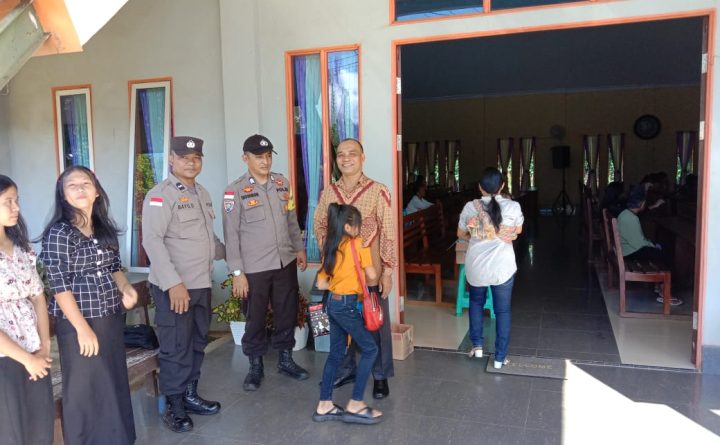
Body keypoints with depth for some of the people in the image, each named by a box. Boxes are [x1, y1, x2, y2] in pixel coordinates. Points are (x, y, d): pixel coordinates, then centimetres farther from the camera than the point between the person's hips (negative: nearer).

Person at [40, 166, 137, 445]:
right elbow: (59, 286, -16)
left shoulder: (105, 228, 6)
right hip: (78, 322, -6)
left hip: (112, 317, 7)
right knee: (85, 388, 8)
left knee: (115, 383, 18)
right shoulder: (58, 233, -13)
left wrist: (125, 287, -5)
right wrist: (83, 328, -17)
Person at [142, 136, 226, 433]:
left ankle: (190, 395, 32)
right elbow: (152, 241, -19)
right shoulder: (160, 195, -11)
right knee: (176, 348, 2)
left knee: (197, 343, 16)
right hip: (174, 287, -7)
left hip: (202, 284, 8)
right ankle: (174, 407, 17)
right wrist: (173, 283, -25)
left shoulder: (202, 193, 14)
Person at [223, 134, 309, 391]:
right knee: (256, 318, 8)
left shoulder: (282, 183, 5)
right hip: (254, 268, -4)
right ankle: (255, 366, 26)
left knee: (287, 313, 13)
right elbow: (231, 234, -9)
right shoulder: (235, 191, -9)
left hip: (285, 263, 4)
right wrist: (237, 272, -12)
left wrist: (299, 248, 12)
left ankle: (285, 359, 32)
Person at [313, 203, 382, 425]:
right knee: (370, 349, 3)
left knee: (335, 353, 14)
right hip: (347, 305, -8)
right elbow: (372, 275, -8)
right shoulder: (357, 244, -11)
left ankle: (324, 405, 19)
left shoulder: (330, 247, 8)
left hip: (333, 303, 8)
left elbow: (321, 284, 9)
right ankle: (355, 405, 5)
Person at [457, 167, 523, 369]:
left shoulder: (470, 207, -8)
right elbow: (518, 231, 10)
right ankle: (500, 357, 19)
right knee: (502, 310, 13)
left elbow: (461, 234, 6)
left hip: (476, 266, 1)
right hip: (503, 266, -1)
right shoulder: (513, 206, -9)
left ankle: (477, 345, 25)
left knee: (476, 302, 26)